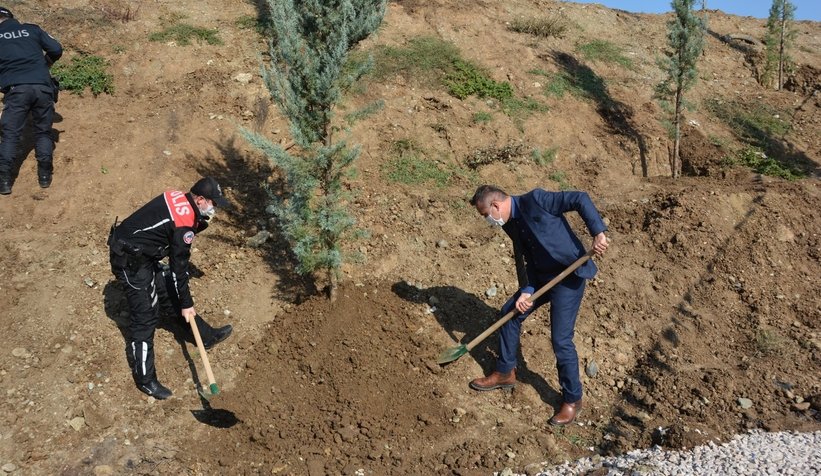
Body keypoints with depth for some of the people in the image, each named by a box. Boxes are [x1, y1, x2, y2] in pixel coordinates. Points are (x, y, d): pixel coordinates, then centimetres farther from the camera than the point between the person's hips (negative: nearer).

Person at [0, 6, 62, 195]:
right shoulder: (32, 29, 15)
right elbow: (56, 49, 11)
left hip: (16, 89, -1)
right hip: (42, 87, 1)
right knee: (43, 131, 14)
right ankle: (44, 175, 11)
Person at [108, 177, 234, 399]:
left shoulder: (178, 197, -1)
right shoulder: (184, 225, -25)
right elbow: (179, 268, -19)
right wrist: (186, 304, -8)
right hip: (130, 261, -10)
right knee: (145, 318, -6)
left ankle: (205, 335, 32)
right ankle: (145, 379, 3)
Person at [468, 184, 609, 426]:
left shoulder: (535, 200, -20)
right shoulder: (510, 224, 5)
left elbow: (580, 199, -22)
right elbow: (524, 258, 6)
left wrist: (598, 232, -31)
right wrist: (526, 291, -7)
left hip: (569, 276, -9)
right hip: (542, 276, 9)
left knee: (561, 340, -8)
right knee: (510, 313, 13)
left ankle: (573, 399, 12)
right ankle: (505, 373, 30)